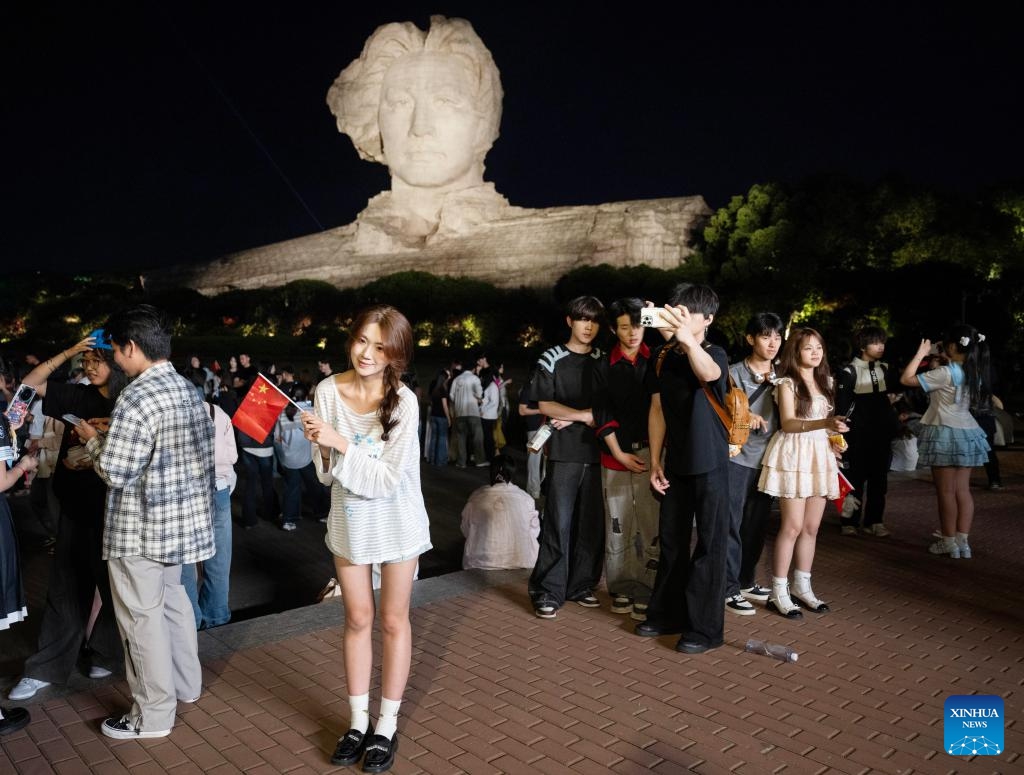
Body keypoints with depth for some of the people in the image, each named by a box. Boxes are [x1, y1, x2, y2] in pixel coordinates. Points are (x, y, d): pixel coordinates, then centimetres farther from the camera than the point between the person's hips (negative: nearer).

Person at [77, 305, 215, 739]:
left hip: (139, 527, -8)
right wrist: (111, 435, 15)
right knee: (172, 601, 22)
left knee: (142, 616, 4)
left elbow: (115, 472, -21)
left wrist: (92, 439, -3)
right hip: (181, 519, 9)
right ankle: (185, 684, 37)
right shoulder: (188, 390, 6)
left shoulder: (138, 396, -22)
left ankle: (153, 715, 17)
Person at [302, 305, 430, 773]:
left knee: (393, 621, 10)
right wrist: (320, 446, -25)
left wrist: (340, 443, -30)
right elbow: (326, 474, -5)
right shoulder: (328, 391, -11)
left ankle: (387, 727, 27)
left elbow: (387, 478, -24)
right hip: (348, 519, 3)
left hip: (396, 523, -3)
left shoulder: (404, 402, -21)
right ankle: (359, 721, 31)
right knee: (358, 620, 15)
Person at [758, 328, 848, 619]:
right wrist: (825, 424, -32)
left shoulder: (825, 381, 14)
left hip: (820, 454, 7)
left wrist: (833, 437, 5)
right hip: (794, 455, -7)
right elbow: (787, 423, -18)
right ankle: (779, 592, 2)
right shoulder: (787, 383, -8)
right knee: (793, 526, -7)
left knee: (812, 527, 9)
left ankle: (802, 586, 21)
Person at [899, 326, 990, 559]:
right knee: (963, 490, 9)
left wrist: (920, 354, -7)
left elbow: (906, 379, -17)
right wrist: (943, 359, 16)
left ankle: (949, 542, 7)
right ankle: (962, 542, 13)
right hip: (967, 433, 7)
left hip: (945, 433, -7)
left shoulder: (945, 373, -17)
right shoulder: (974, 372, 5)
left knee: (946, 491, 1)